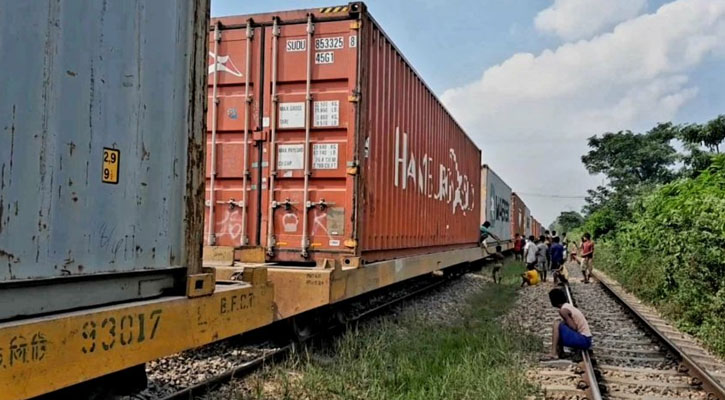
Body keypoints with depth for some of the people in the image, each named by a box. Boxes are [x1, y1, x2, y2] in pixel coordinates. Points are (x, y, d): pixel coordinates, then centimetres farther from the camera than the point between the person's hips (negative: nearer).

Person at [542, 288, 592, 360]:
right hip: (586, 341, 10)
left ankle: (553, 354, -17)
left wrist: (563, 323, -3)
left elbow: (573, 327, -20)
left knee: (557, 324, -14)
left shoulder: (563, 310, -14)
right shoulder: (569, 306, 15)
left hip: (583, 340, -10)